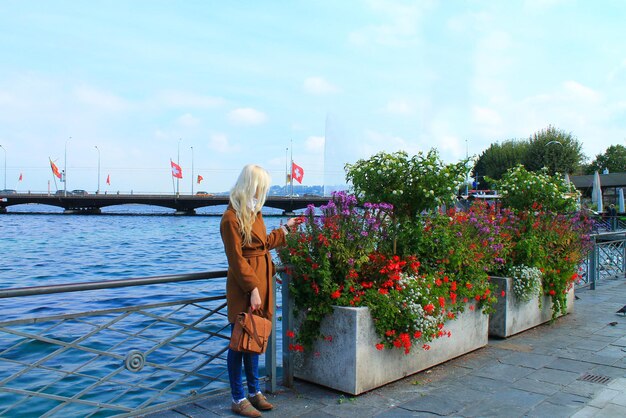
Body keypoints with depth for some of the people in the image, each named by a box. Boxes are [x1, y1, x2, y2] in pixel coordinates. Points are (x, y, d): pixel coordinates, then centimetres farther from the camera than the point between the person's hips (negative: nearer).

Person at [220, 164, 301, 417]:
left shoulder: (254, 212, 12)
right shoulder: (232, 218, -16)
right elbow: (237, 260, -18)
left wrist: (285, 229, 34)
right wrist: (253, 289, -20)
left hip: (261, 283, 9)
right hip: (244, 288, -9)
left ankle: (254, 391, 29)